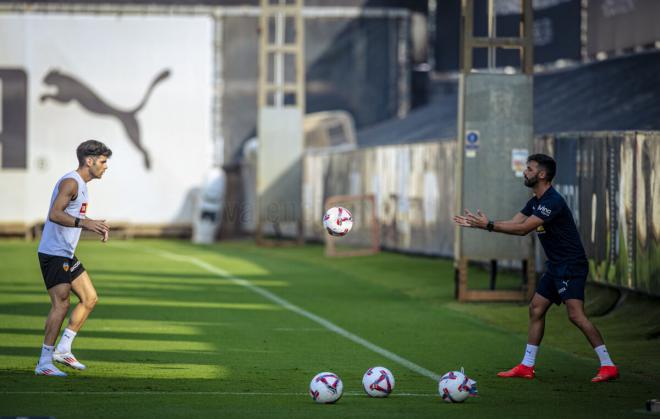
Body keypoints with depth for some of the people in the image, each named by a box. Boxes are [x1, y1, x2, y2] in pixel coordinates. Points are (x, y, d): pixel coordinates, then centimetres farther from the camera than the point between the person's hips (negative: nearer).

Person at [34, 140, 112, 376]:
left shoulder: (81, 185, 17)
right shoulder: (70, 182, -15)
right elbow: (55, 214, -27)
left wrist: (96, 226, 14)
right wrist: (84, 222, -37)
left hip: (67, 255, 10)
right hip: (53, 253, -10)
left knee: (90, 298, 9)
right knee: (61, 305, -11)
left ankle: (63, 350, 14)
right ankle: (44, 363, -8)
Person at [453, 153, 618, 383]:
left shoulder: (553, 202, -20)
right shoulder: (536, 202, 12)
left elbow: (523, 229, -23)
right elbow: (513, 223, 11)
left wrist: (488, 225, -20)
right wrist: (476, 224, 5)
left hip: (571, 265, -10)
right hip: (556, 267, 10)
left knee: (576, 314, -18)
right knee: (536, 309, 10)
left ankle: (608, 365, -16)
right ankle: (526, 366, 15)